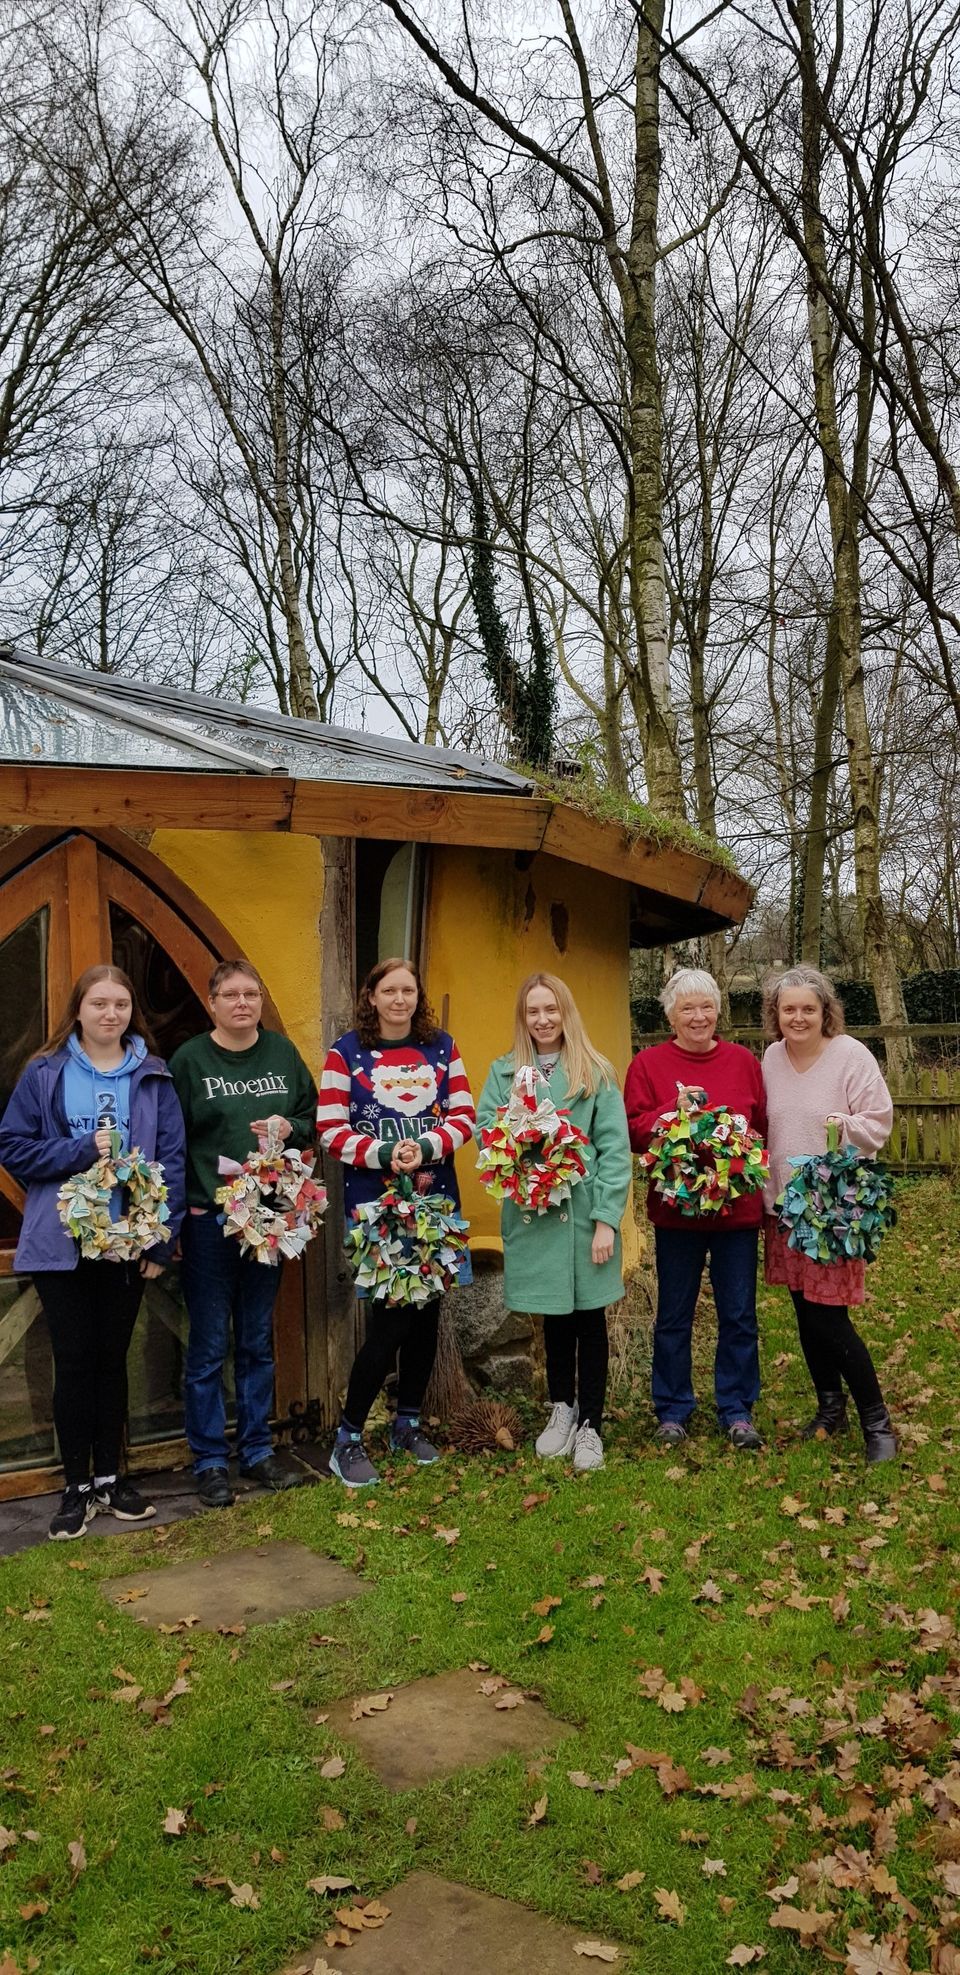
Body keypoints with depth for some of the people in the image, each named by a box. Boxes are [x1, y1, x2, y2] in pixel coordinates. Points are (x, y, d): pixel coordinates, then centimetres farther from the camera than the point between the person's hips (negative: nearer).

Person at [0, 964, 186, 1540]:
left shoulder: (154, 1077, 1)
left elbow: (173, 1159, -2)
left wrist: (161, 1240, -9)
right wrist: (81, 1151, -15)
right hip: (61, 1245, -1)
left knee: (113, 1360, 12)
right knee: (74, 1362, 5)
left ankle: (110, 1477, 26)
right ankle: (78, 1486, 18)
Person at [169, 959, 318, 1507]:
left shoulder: (282, 1052, 7)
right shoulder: (189, 1059, -4)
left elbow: (312, 1117, 12)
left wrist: (289, 1127, -9)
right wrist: (187, 1201, -14)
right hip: (208, 1218, -4)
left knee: (258, 1342, 14)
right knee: (209, 1347, 3)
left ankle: (258, 1451, 26)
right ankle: (210, 1462, 15)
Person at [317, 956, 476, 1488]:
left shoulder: (441, 1048, 8)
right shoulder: (346, 1052, -2)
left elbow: (464, 1116, 4)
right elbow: (331, 1131, -7)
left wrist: (427, 1147, -14)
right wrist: (384, 1154, -20)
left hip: (435, 1200, 4)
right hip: (374, 1203, -4)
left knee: (426, 1314, 10)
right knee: (390, 1319, -8)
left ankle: (407, 1422, 29)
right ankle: (348, 1439, 8)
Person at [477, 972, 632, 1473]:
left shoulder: (595, 1073, -1)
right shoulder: (504, 1072, 7)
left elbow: (615, 1150, -5)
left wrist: (607, 1219, -12)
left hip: (585, 1213, -2)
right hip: (532, 1215, 2)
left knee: (589, 1317, 6)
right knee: (553, 1316, 14)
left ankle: (590, 1423, 20)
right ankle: (561, 1409, 33)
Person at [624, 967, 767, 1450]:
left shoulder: (743, 1061, 4)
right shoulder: (648, 1064, -1)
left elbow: (765, 1127, 5)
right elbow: (633, 1132, -7)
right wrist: (675, 1111, -21)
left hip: (738, 1206, 2)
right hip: (676, 1208, -1)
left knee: (739, 1315, 10)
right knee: (674, 1317, 10)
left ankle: (737, 1409, 24)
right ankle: (672, 1410, 24)